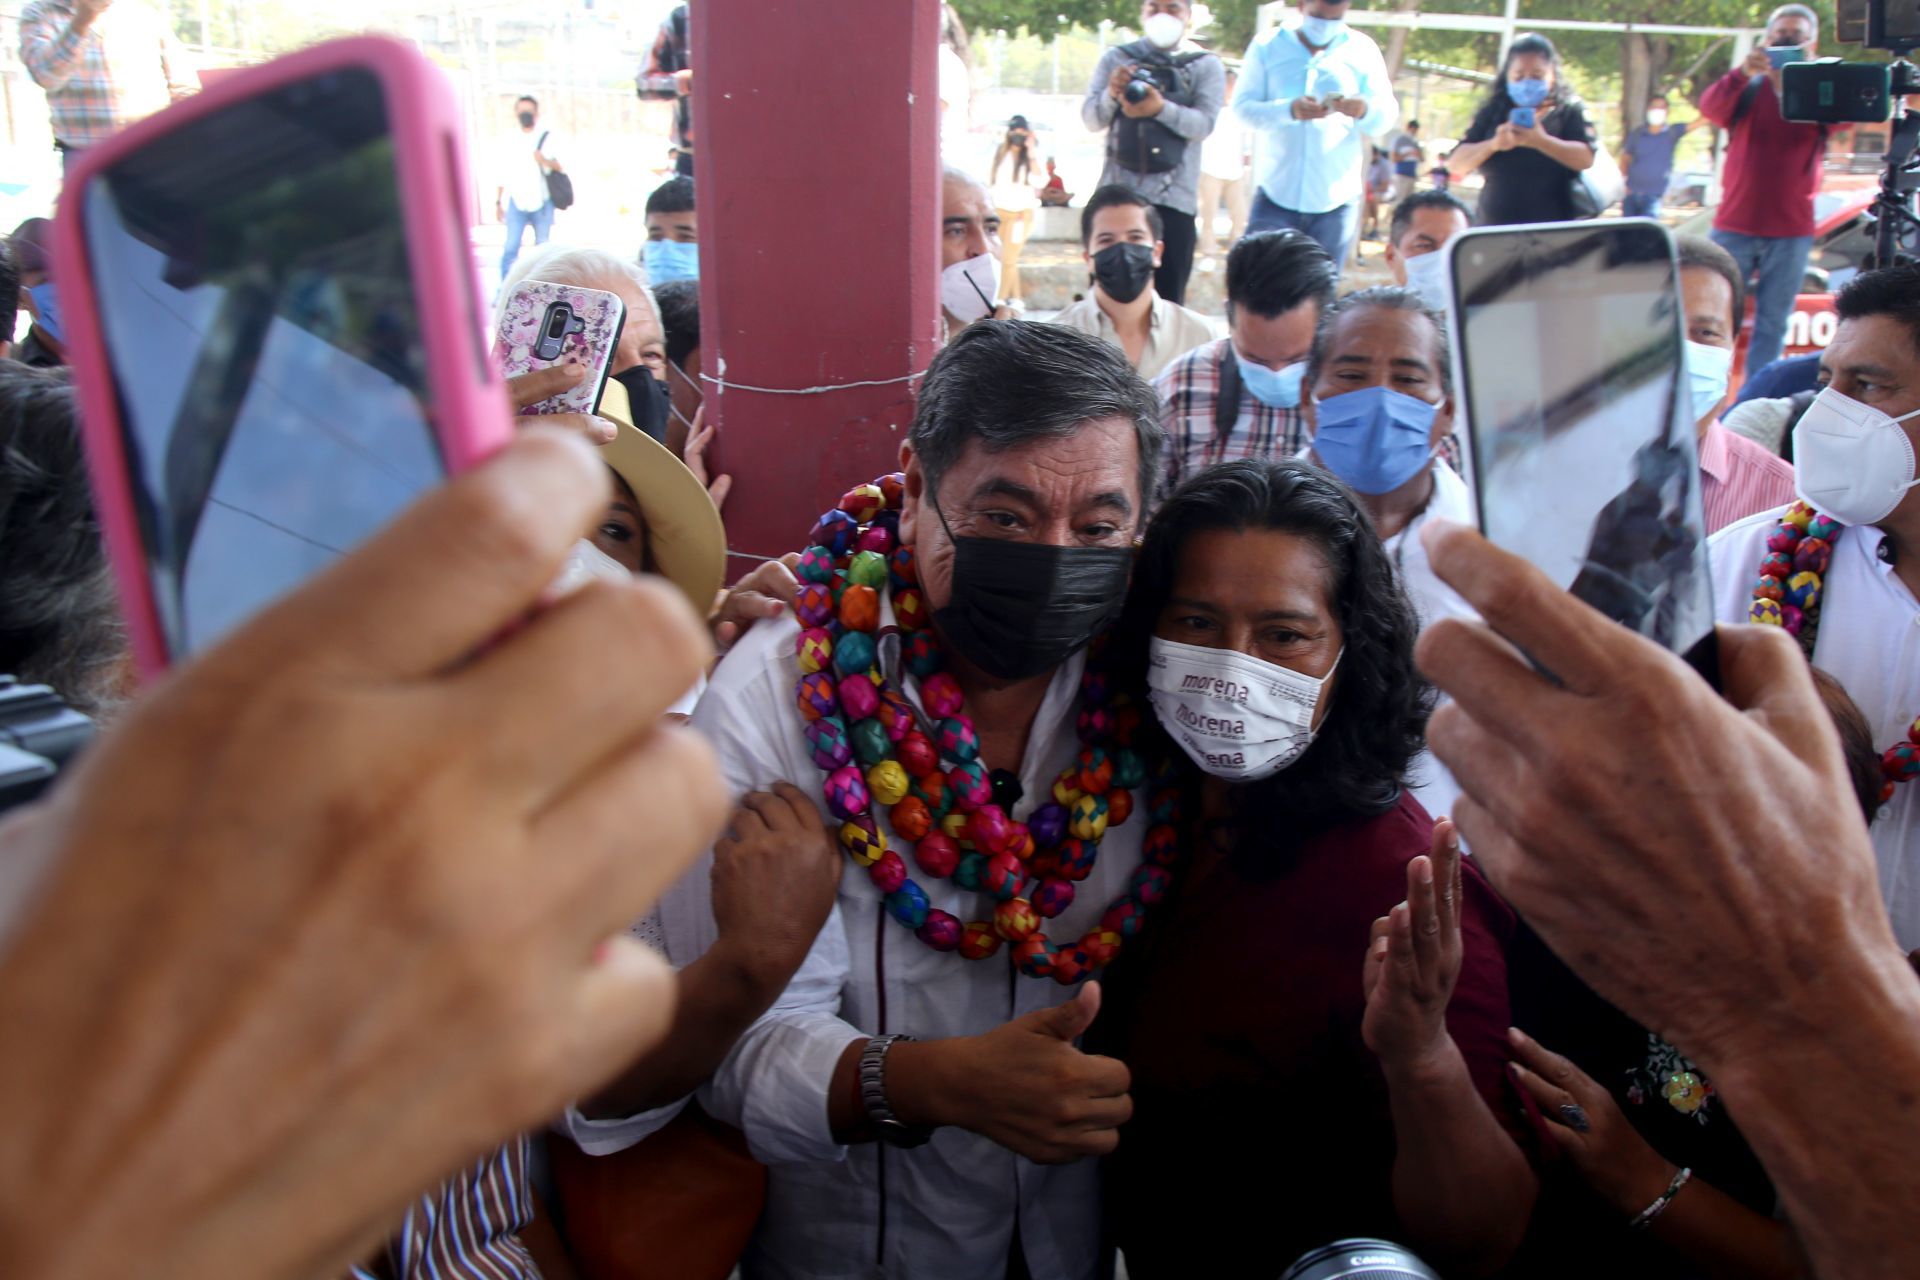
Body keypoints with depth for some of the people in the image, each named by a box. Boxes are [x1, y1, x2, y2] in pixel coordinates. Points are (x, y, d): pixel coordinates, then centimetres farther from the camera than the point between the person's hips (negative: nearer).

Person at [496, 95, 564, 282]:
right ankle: (505, 287, -9)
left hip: (542, 202, 0)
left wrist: (546, 161, -22)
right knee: (511, 247, -10)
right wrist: (498, 201, 11)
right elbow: (503, 175, 14)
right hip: (517, 202, 0)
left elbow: (561, 167, -1)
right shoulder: (510, 142, 11)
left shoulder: (547, 137, 6)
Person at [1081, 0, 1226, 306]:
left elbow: (1204, 123, -6)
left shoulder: (1206, 65, 9)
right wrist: (1111, 95, -19)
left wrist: (1161, 108, -24)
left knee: (1168, 298, -4)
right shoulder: (1116, 59, 12)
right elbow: (1091, 119, 3)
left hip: (1174, 197, -1)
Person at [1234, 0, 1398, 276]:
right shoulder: (1268, 45, 5)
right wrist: (1289, 110, -24)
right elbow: (1242, 105, -5)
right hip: (1276, 192, -1)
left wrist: (1364, 111, -22)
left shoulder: (1363, 49, 7)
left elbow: (1387, 113, 3)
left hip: (1336, 199, 1)